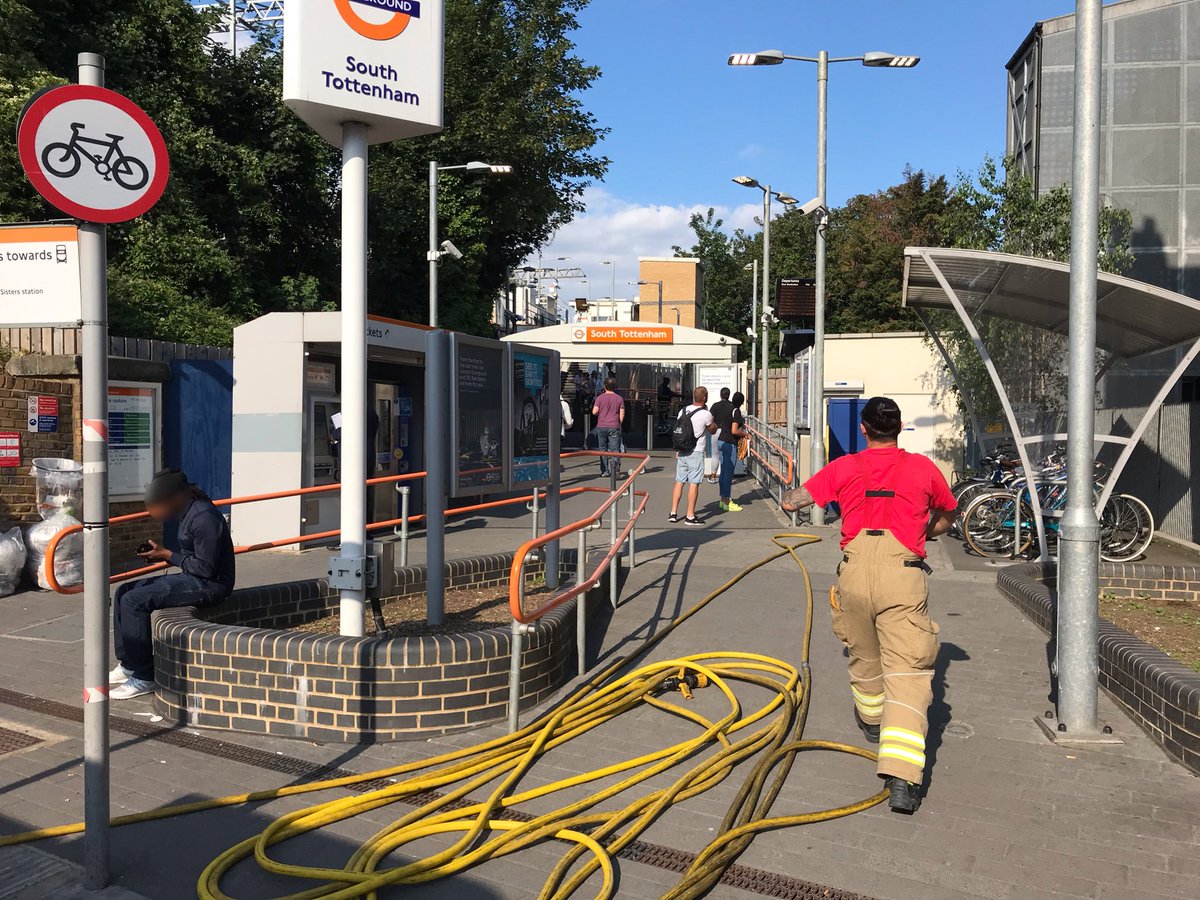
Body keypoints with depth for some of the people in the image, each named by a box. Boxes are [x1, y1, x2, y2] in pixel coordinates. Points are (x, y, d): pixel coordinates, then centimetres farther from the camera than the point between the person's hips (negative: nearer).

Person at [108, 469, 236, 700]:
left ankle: (144, 678, -10)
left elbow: (205, 568, -22)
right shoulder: (189, 513, 11)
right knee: (123, 593, 8)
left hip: (208, 585, -11)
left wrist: (167, 555, -13)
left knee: (134, 601, -19)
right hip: (192, 579, 11)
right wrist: (160, 553, 2)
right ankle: (127, 665, 13)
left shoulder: (204, 517, -20)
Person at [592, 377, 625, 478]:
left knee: (603, 449, 11)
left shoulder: (600, 398, -2)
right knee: (615, 449, -3)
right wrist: (619, 424, 13)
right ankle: (616, 468, -23)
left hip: (601, 426, 0)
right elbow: (622, 414, 0)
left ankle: (604, 471, 12)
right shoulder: (619, 398, 1)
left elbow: (594, 412, -6)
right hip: (614, 427, 0)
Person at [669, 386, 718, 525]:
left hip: (681, 452, 6)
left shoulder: (683, 411, 5)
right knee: (694, 483, -2)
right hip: (696, 452, -6)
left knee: (679, 481, 10)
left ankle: (673, 513, 12)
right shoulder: (705, 414, -11)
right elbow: (713, 430, 6)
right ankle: (690, 516, -1)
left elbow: (678, 431, 12)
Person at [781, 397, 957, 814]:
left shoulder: (844, 468, 10)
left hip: (854, 572, 2)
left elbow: (789, 502, 10)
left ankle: (872, 722, 50)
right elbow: (948, 515, 30)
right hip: (903, 573, -1)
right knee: (907, 673, -5)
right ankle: (902, 778, -16)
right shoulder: (922, 468, 12)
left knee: (863, 658, 25)